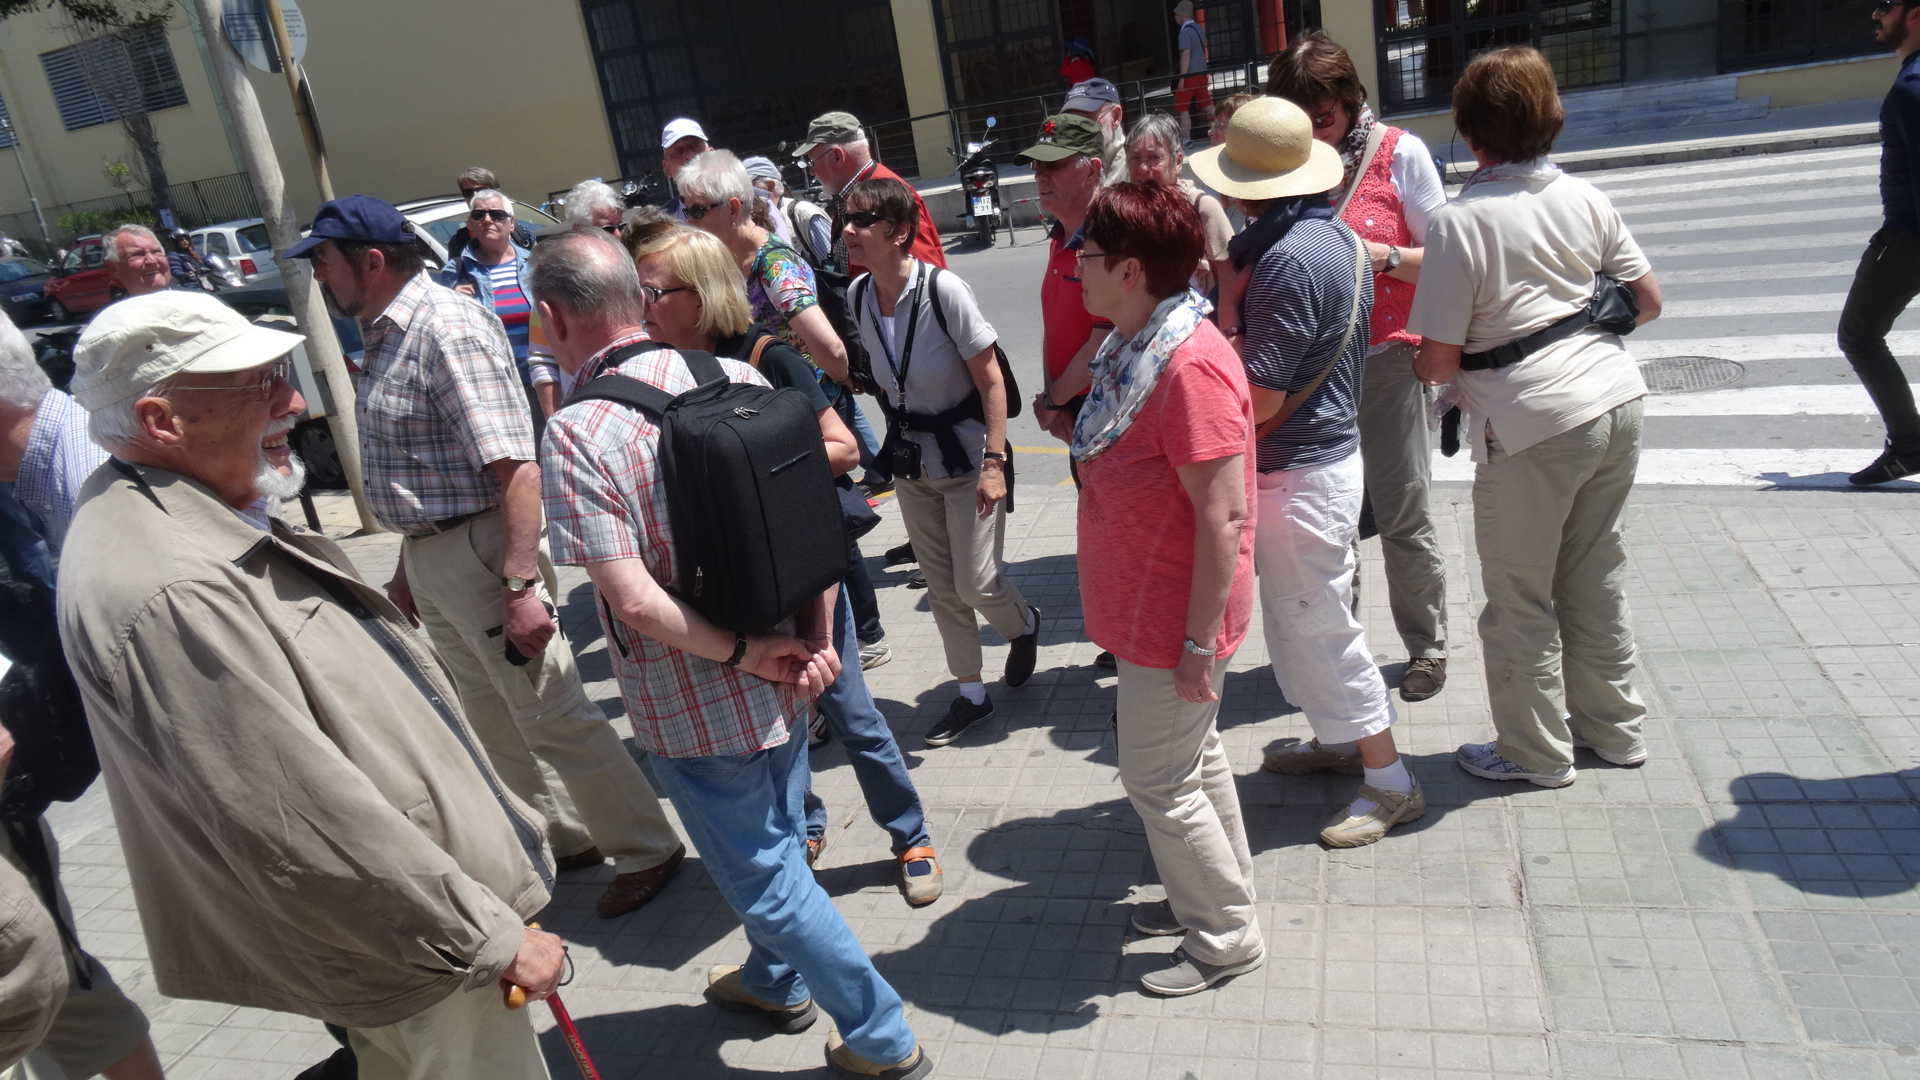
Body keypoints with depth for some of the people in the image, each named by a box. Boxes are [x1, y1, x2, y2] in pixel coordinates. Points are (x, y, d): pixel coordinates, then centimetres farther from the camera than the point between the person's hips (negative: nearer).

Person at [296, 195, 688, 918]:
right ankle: (563, 837, 34)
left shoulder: (447, 326, -18)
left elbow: (514, 466, -26)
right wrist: (409, 565, 23)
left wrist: (521, 584, -30)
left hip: (482, 551, -10)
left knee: (553, 716, -2)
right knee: (490, 719, 18)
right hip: (429, 555, 10)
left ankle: (646, 850, 14)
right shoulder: (384, 336, 12)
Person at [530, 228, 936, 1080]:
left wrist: (745, 654, -16)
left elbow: (633, 600, -26)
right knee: (778, 839, 26)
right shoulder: (738, 378, -4)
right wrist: (816, 635, -4)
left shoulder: (576, 434, -21)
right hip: (784, 675, 7)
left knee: (764, 872, 12)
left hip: (692, 701, -6)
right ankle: (776, 981, 51)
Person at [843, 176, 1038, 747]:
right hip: (909, 460, 6)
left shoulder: (944, 290, -22)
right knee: (940, 586, 12)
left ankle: (1024, 623, 33)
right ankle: (971, 695, 28)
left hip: (965, 454, -6)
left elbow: (992, 382, -19)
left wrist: (993, 463, -22)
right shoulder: (857, 295, -4)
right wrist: (898, 426, 13)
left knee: (976, 583, -3)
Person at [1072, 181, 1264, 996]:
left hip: (1175, 618, -10)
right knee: (1190, 758, 22)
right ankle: (1215, 895, 42)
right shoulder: (1133, 349, 4)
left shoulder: (1191, 368, -26)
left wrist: (1199, 640, -24)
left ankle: (1227, 936, 23)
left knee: (1157, 779, 4)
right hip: (1147, 610, 10)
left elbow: (1222, 516, -27)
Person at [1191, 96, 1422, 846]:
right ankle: (1338, 739, 38)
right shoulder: (1340, 236, 7)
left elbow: (1260, 397, -26)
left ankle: (1390, 783, 14)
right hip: (1333, 443, 10)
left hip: (1297, 469, -10)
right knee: (1302, 615, 22)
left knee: (1315, 624, 1)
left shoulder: (1289, 258, -24)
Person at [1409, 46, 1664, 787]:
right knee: (1596, 574, 21)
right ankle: (1613, 727, 35)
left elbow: (1439, 359, -15)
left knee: (1519, 596, 9)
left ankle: (1536, 753, 22)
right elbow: (1648, 301, 11)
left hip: (1533, 425, -7)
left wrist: (1419, 367, 8)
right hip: (1616, 399, 7)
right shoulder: (1583, 198, 5)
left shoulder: (1458, 222, -14)